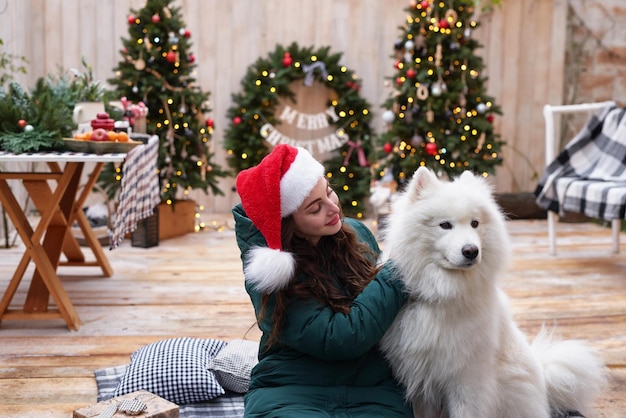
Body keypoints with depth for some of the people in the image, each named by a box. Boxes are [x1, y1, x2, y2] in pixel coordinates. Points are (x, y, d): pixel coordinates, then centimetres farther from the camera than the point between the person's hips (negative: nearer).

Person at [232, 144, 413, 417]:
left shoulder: (355, 233, 2)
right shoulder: (270, 274, -12)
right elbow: (339, 338, -18)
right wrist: (396, 275, -14)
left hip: (372, 389, 3)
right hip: (291, 391, -3)